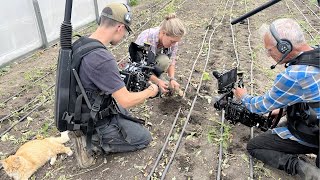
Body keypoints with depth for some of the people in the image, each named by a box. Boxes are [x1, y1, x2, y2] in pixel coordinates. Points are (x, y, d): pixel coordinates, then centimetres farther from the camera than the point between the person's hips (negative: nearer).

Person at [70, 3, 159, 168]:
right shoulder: (103, 59, -33)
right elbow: (126, 101, -27)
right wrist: (150, 91, -10)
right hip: (96, 122, -8)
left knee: (126, 113, 32)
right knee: (144, 138, 9)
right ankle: (91, 141, 3)